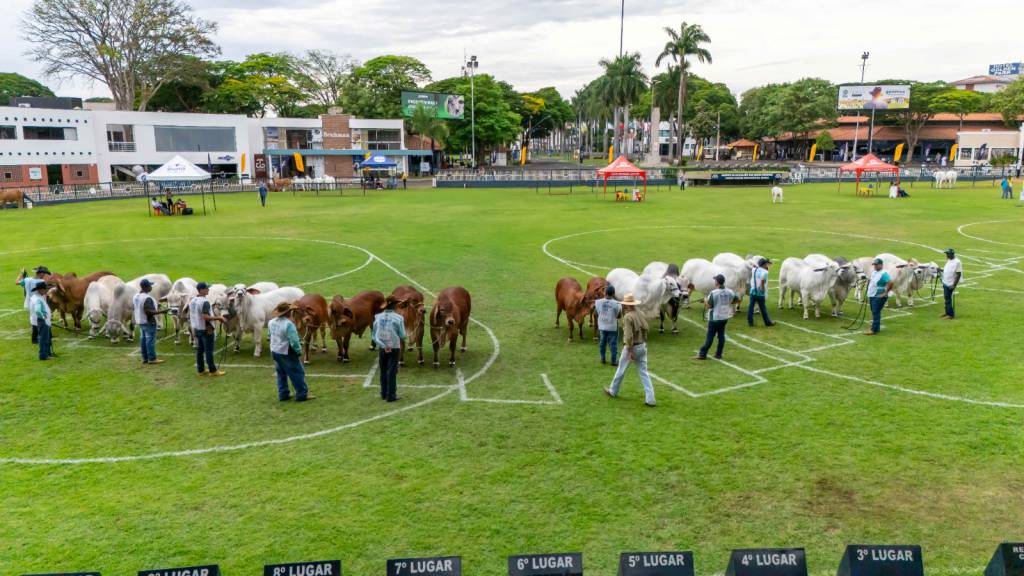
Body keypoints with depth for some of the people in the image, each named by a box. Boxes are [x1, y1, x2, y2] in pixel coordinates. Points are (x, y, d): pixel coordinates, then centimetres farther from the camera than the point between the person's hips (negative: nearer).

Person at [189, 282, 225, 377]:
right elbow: (205, 317, -28)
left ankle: (201, 370, 20)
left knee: (199, 350, 13)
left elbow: (190, 316, 16)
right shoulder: (205, 302, -20)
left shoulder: (192, 301, 9)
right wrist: (218, 318, -19)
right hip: (206, 329, -9)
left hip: (196, 329, 9)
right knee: (209, 351, -2)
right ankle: (212, 370, 4)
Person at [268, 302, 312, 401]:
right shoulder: (288, 324, -26)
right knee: (297, 373, 6)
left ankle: (283, 394, 26)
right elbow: (294, 341, -25)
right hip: (286, 353, -8)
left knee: (281, 373, 20)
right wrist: (299, 351, -11)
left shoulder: (271, 322, -1)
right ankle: (302, 394, 12)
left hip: (274, 351, 8)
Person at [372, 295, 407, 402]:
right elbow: (403, 336, -9)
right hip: (394, 348, -4)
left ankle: (384, 394, 24)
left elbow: (373, 335, -2)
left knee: (383, 371, 16)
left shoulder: (378, 317, 0)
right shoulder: (398, 318, -11)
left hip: (381, 348, 4)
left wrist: (383, 346, -5)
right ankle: (391, 396, 5)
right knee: (392, 372, 3)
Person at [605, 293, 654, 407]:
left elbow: (629, 336, -23)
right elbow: (645, 330, 10)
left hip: (632, 347, -6)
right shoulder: (641, 315, 3)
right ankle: (650, 399, 1)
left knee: (621, 370, 14)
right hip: (642, 346, 6)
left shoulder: (628, 317, -18)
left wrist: (630, 351, -20)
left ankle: (613, 391, 33)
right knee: (644, 372, 7)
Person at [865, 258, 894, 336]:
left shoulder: (883, 274, -16)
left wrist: (885, 293, -23)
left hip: (878, 297, -9)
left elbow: (890, 282, -27)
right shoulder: (874, 272, 12)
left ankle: (874, 330, -7)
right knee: (874, 313, 15)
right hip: (872, 296, 9)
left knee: (876, 313, -9)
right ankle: (877, 328, 24)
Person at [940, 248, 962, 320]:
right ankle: (947, 313, 25)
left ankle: (951, 314, 4)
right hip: (945, 283, 9)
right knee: (946, 298, 15)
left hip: (950, 284, -9)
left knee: (948, 299, -4)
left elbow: (958, 274, -19)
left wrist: (954, 285, -20)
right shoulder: (949, 260, 10)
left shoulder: (957, 262, -18)